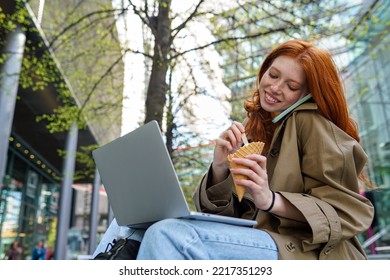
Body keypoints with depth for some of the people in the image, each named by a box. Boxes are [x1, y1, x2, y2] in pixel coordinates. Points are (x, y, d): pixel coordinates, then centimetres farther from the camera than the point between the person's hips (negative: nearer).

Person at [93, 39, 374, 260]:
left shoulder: (311, 123, -3)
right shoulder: (253, 131, 15)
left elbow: (349, 210, -10)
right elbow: (223, 210, 9)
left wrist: (270, 200, -26)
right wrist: (220, 167, -12)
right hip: (255, 243, 6)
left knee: (169, 235, -30)